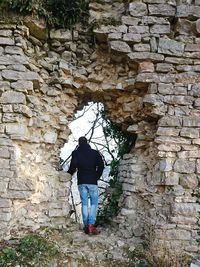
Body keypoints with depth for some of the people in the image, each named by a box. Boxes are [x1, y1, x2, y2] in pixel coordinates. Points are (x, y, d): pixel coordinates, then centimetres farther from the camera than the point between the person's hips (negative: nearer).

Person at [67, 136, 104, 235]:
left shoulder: (76, 153, 4)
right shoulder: (95, 153, 5)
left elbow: (73, 166, -6)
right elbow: (101, 165, -3)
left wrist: (68, 175, 11)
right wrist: (97, 177, 7)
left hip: (81, 182, 1)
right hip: (92, 181, -1)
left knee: (84, 203, 7)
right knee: (94, 203, 4)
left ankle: (86, 226, 6)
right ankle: (91, 225, -8)